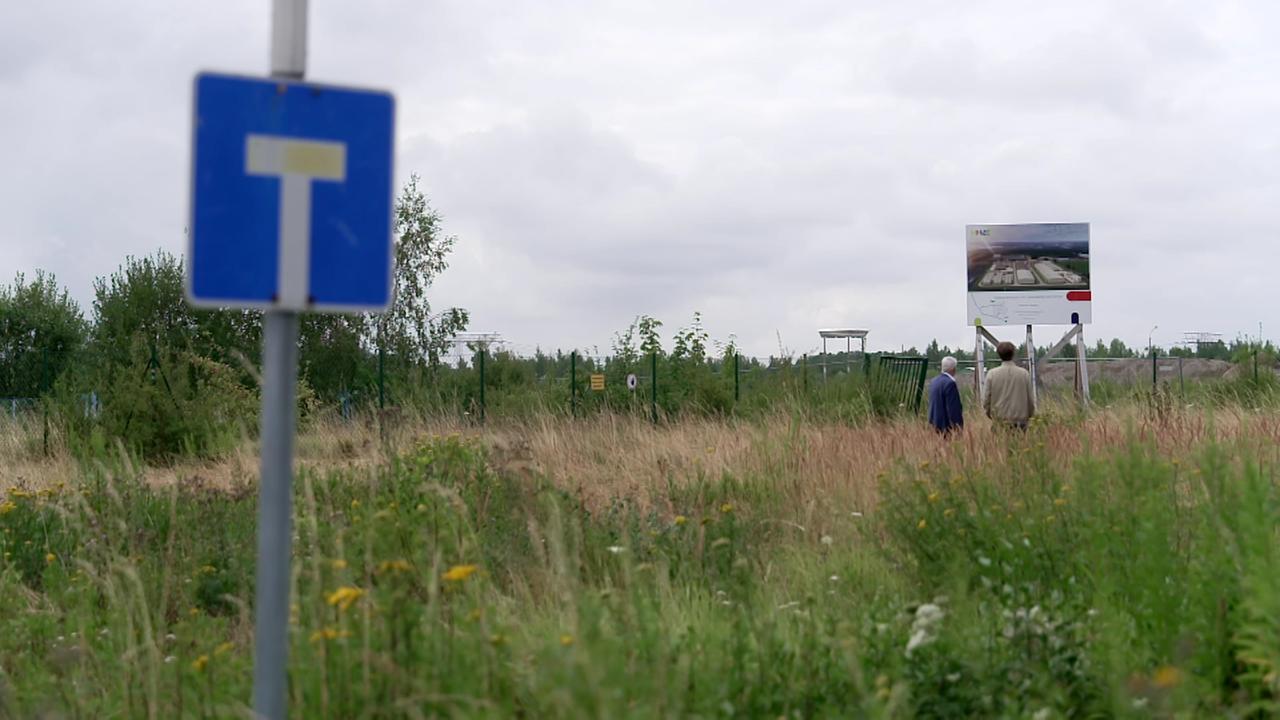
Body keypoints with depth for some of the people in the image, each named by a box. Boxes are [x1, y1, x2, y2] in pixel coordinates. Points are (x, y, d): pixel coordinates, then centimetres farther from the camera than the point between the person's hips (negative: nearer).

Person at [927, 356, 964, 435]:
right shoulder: (950, 383, -17)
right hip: (947, 427, -9)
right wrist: (958, 428, -15)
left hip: (936, 423, 9)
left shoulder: (934, 381, 10)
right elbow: (953, 408, -19)